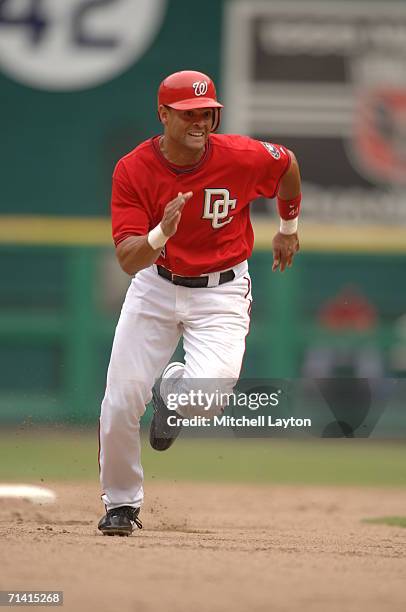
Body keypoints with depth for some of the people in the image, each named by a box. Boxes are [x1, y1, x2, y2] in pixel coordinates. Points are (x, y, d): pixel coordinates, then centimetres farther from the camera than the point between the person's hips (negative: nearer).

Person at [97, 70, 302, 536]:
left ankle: (171, 391, 15)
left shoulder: (242, 157, -17)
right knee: (120, 404, -5)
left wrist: (289, 229, 20)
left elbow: (287, 163, 7)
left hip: (221, 292, -1)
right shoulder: (133, 170, -18)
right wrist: (160, 234, -44)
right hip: (154, 287, 1)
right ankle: (121, 505, 21)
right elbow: (128, 260, -23)